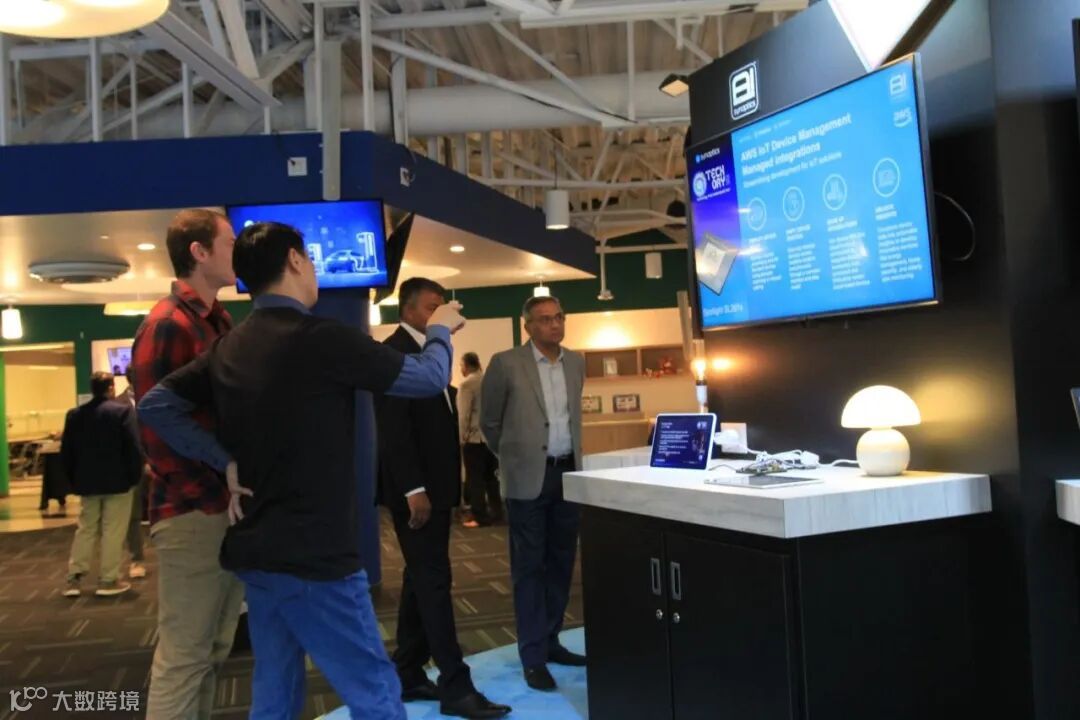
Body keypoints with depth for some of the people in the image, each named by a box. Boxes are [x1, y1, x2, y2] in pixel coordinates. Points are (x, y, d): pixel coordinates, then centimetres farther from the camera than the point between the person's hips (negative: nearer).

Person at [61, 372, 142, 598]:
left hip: (87, 482, 5)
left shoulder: (75, 415, 6)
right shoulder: (123, 411, -11)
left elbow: (66, 451, 8)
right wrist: (135, 475, -3)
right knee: (113, 531, 1)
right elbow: (133, 447, -14)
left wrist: (75, 479, 17)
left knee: (85, 529, 15)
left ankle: (74, 579, 13)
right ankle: (108, 580, 4)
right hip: (117, 481, -5)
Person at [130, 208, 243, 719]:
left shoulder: (220, 322, 14)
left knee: (212, 652, 16)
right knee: (183, 655, 1)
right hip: (193, 513, -8)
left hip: (229, 508, 8)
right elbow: (156, 433, -17)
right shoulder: (167, 325, -12)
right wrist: (216, 499, -15)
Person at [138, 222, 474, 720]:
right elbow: (429, 378, -7)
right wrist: (439, 330, 14)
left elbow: (154, 405, 10)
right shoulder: (323, 339, -16)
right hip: (313, 555, -8)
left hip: (257, 551, 8)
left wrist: (226, 462, 4)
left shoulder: (228, 348, 5)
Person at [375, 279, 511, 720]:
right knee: (434, 581, -6)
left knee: (421, 580, 13)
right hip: (415, 489, -9)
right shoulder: (394, 352, -12)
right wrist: (414, 489, -23)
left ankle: (407, 675, 22)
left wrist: (440, 485, 14)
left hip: (434, 484, 10)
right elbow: (394, 429, -19)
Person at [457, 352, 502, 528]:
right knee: (491, 475, 15)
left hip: (474, 437, -7)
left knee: (475, 479, 0)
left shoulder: (467, 384, -12)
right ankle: (496, 512, 18)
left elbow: (464, 414, -15)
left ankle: (480, 517, 1)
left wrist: (462, 437, -7)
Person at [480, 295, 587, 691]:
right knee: (530, 567, 1)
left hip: (569, 472, 5)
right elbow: (489, 420, 3)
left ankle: (550, 641, 26)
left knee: (562, 562, 12)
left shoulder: (576, 362, 8)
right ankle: (533, 654, 10)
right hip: (529, 476, -5)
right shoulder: (506, 363, -9)